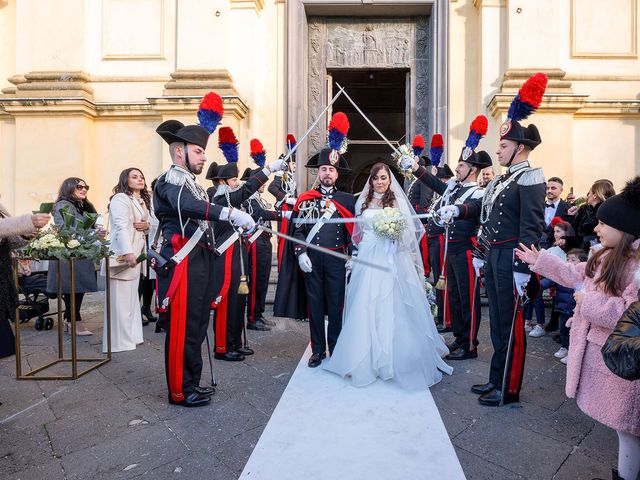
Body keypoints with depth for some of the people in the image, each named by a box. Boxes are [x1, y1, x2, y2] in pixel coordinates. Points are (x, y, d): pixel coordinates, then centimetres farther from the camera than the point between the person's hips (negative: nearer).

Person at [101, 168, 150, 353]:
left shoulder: (143, 201, 20)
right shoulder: (120, 199, -8)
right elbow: (121, 227, -19)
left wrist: (147, 226, 0)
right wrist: (128, 252, -30)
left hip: (136, 254, 9)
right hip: (123, 254, -9)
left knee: (132, 297, 12)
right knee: (121, 299, -5)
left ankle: (131, 336, 20)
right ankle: (119, 342, 2)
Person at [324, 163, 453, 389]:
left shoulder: (398, 201, 4)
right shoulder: (363, 202, 13)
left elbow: (409, 232, 0)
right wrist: (354, 256, 12)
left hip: (392, 260, -3)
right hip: (368, 259, 3)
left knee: (392, 307, -3)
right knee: (366, 307, 3)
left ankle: (395, 358, 12)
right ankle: (367, 359, 18)